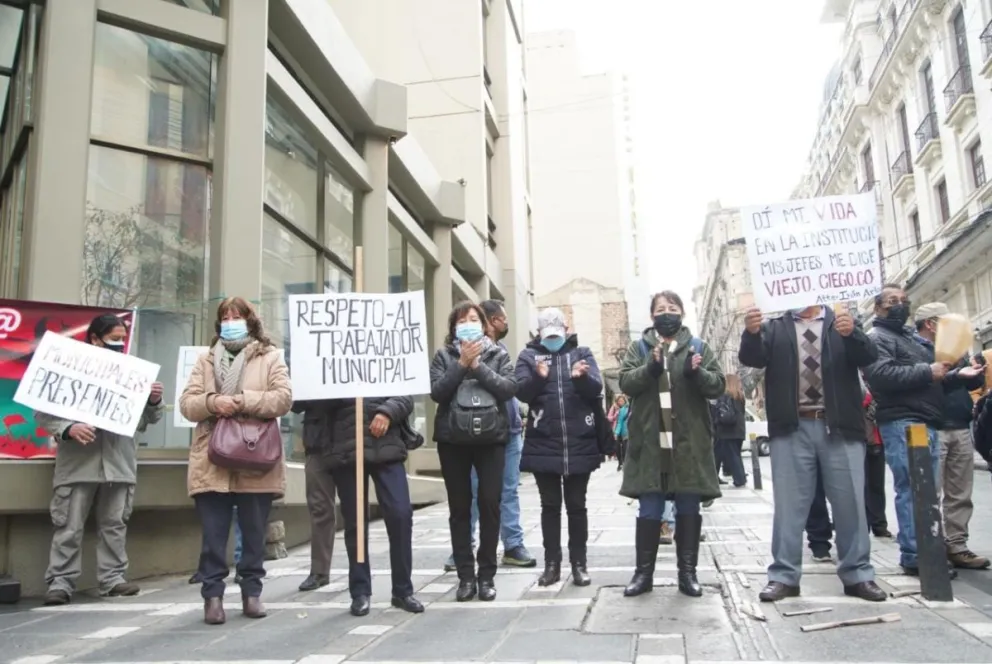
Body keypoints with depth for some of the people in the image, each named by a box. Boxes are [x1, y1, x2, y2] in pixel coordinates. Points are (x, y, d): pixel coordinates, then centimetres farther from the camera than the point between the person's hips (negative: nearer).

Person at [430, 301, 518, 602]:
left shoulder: (498, 354, 8)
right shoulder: (444, 355, 7)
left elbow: (509, 388, -6)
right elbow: (437, 391, -7)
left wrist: (477, 366, -11)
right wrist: (462, 363, -12)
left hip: (491, 437, 0)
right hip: (453, 439, 0)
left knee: (490, 505, 0)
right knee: (459, 507, 4)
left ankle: (487, 575, 11)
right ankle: (466, 576, 13)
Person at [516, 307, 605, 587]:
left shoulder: (582, 353, 7)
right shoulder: (529, 356, 6)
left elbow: (596, 389, -4)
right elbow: (522, 392, -7)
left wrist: (582, 377, -26)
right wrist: (538, 377, -27)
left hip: (579, 443, 0)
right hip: (543, 444, 0)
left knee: (576, 505, 8)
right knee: (550, 506, 8)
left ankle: (579, 564, 16)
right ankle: (552, 564, 15)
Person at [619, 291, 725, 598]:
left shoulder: (699, 347, 8)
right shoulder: (638, 348, 9)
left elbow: (718, 385, 1)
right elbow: (626, 382, -3)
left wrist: (696, 373, -19)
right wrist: (650, 368, -21)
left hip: (689, 443, 1)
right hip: (650, 443, 0)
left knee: (688, 510, 8)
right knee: (649, 511, 5)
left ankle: (688, 572, 19)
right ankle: (644, 572, 16)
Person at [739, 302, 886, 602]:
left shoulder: (842, 321, 12)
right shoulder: (776, 327, 11)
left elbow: (869, 356, -2)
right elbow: (751, 358, -4)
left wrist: (852, 334, -24)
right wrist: (751, 332, -26)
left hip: (839, 426, 1)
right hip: (792, 429, 0)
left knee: (850, 503, 5)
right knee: (789, 504, 3)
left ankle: (857, 575, 17)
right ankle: (784, 576, 8)